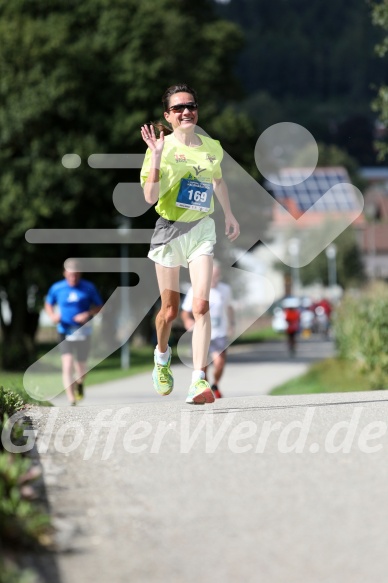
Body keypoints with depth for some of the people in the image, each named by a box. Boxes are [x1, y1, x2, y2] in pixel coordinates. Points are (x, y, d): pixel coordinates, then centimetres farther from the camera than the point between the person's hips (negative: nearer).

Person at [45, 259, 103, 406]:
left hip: (83, 332, 1)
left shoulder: (89, 288, -1)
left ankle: (79, 383, 48)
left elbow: (99, 306, 6)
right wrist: (53, 315, -7)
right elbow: (48, 304, 15)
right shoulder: (57, 288, 0)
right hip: (65, 332, -1)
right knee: (67, 365, -18)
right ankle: (71, 399, -22)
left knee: (81, 368, 11)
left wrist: (88, 314, -14)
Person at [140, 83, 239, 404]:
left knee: (201, 306, -13)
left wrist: (230, 215, 28)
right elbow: (150, 197, -18)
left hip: (202, 230, 2)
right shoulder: (162, 147, -8)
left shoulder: (212, 147, 4)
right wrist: (156, 156, -26)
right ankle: (162, 355, 39)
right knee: (170, 309, 7)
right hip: (170, 230, -2)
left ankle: (199, 381, -16)